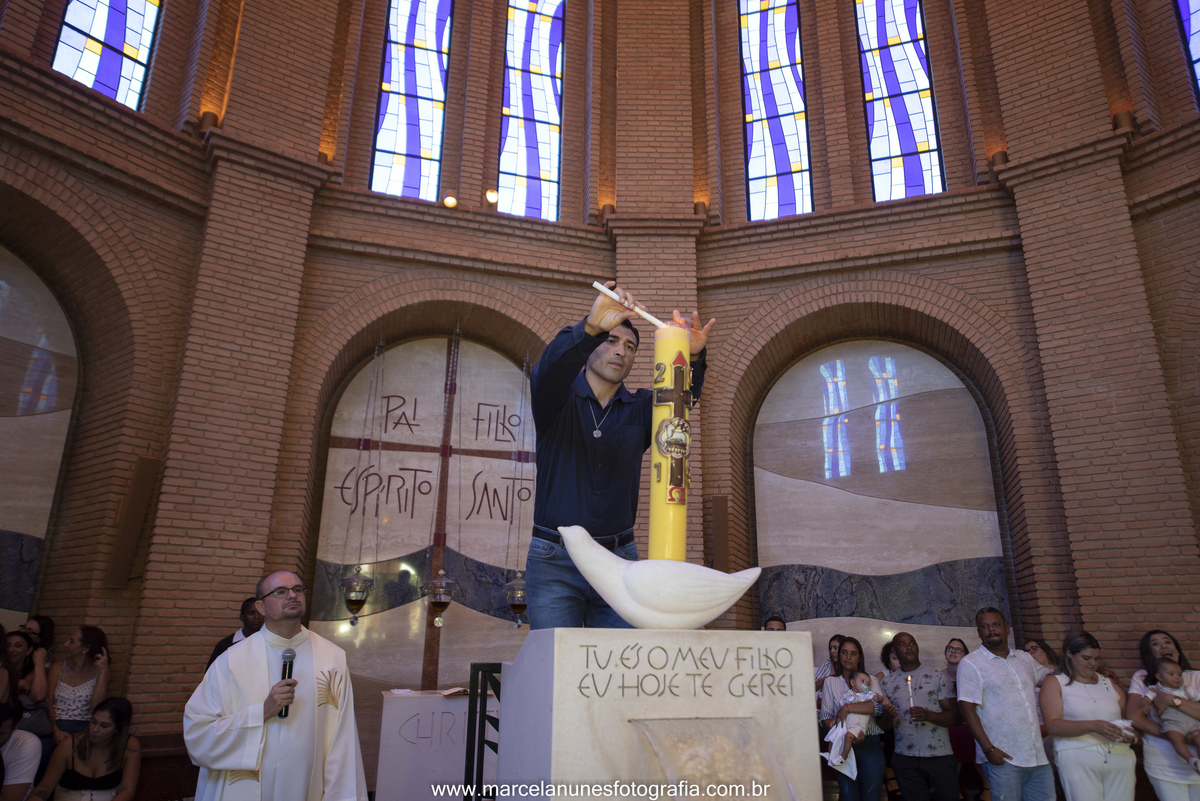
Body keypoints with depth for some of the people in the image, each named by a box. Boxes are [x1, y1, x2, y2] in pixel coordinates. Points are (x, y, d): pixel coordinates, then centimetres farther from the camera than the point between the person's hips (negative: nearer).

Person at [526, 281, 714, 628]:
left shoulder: (640, 408, 11)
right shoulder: (559, 398, 4)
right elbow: (549, 370, -19)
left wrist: (692, 357, -30)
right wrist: (591, 325, -37)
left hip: (619, 560, 2)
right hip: (555, 561, -2)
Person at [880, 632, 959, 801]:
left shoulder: (936, 675, 1)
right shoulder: (888, 682, 8)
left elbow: (954, 717, -3)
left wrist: (928, 715, -21)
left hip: (941, 757, -1)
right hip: (905, 760, 2)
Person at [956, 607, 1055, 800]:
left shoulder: (1024, 658, 14)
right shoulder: (970, 663, -5)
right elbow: (967, 708, -10)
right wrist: (988, 748, -17)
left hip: (1039, 756, 6)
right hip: (1003, 758, -5)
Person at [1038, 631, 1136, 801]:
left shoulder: (1110, 684, 21)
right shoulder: (1054, 683, 4)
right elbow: (1052, 726, -8)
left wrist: (1131, 734, -1)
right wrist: (1093, 726, -20)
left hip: (1120, 756, 5)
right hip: (1077, 759, -4)